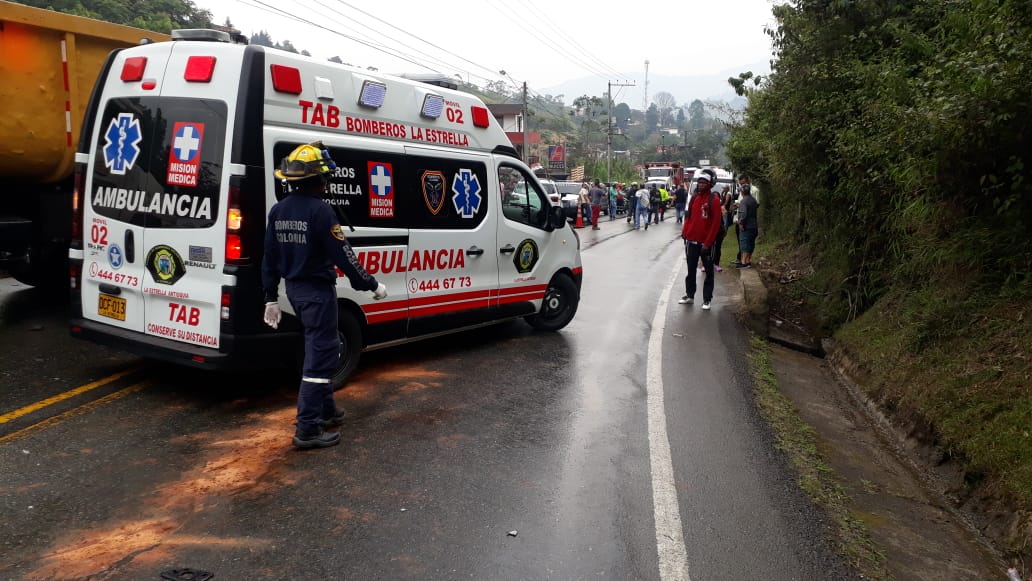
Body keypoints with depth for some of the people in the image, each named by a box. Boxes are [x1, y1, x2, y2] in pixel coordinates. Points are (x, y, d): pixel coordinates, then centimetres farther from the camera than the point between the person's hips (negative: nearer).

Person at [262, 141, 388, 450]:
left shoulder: (278, 211, 6)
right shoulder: (319, 210, -17)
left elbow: (270, 258, 10)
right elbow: (343, 256, -18)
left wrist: (271, 298, 17)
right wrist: (372, 285, -7)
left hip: (294, 290, 8)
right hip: (318, 291, -8)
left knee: (322, 348, 22)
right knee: (320, 357, -3)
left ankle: (326, 410, 33)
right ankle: (307, 430, -1)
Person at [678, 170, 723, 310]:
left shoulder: (714, 200, -10)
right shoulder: (694, 198, 6)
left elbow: (716, 223, -13)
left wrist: (707, 243, -15)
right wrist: (684, 233, 5)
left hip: (706, 243, -5)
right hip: (692, 241, 5)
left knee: (708, 272, 5)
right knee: (691, 270, 14)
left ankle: (707, 299, 10)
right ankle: (689, 295, 25)